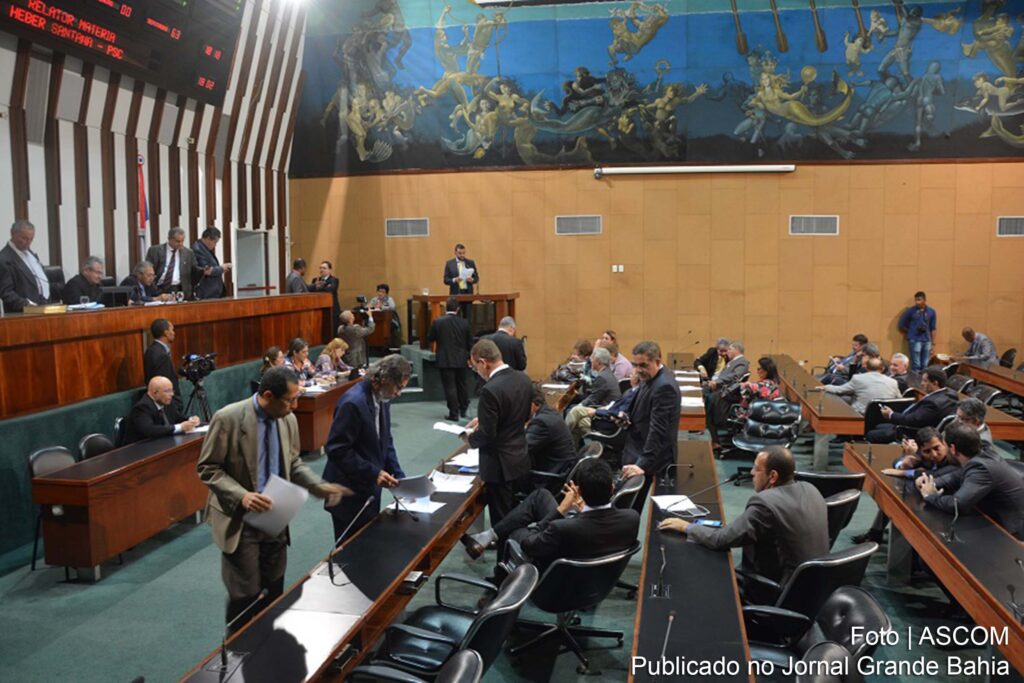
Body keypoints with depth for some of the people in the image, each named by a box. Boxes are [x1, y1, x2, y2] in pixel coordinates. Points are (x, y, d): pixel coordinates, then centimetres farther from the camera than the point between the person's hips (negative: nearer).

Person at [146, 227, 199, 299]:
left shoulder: (188, 253, 12)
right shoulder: (155, 250, 6)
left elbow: (194, 272, 13)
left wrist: (204, 271, -8)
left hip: (178, 290, 1)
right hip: (159, 290, -1)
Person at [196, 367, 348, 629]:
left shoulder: (288, 420, -2)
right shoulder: (228, 418, -18)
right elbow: (207, 469, -12)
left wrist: (320, 486, -6)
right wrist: (241, 496, -26)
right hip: (240, 522, -5)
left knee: (274, 593, 15)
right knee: (246, 597, 4)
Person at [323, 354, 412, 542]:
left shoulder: (382, 399, 3)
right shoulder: (353, 402, -23)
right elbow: (336, 449, -23)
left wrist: (399, 477, 3)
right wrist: (373, 473, -23)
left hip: (370, 490, 8)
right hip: (349, 493, -8)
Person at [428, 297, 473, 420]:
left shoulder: (438, 322, -11)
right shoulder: (464, 322, -5)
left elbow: (430, 338, 0)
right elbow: (470, 342, 2)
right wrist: (469, 357, 17)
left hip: (445, 360, -3)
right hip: (461, 360, 3)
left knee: (450, 387, 2)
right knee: (461, 385, 18)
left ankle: (454, 413, 3)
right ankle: (463, 409, 29)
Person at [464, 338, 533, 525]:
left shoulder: (490, 389, -25)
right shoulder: (524, 379, 1)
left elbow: (487, 435, -22)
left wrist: (470, 436, 0)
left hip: (500, 465, -8)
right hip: (521, 459, 8)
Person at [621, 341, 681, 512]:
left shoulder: (664, 386, -23)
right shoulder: (651, 378, 8)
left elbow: (658, 430, -28)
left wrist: (643, 464, -31)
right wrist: (628, 415, 6)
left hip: (649, 457, -9)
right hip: (639, 451, 9)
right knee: (630, 506, 13)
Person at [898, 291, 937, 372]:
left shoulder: (931, 311, 6)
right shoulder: (910, 311, -4)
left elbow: (932, 329, 10)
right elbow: (901, 325, 2)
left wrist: (933, 343, 7)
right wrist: (908, 335, 4)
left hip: (927, 341, 3)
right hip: (915, 340, -3)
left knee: (925, 366, 7)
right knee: (916, 365, -4)